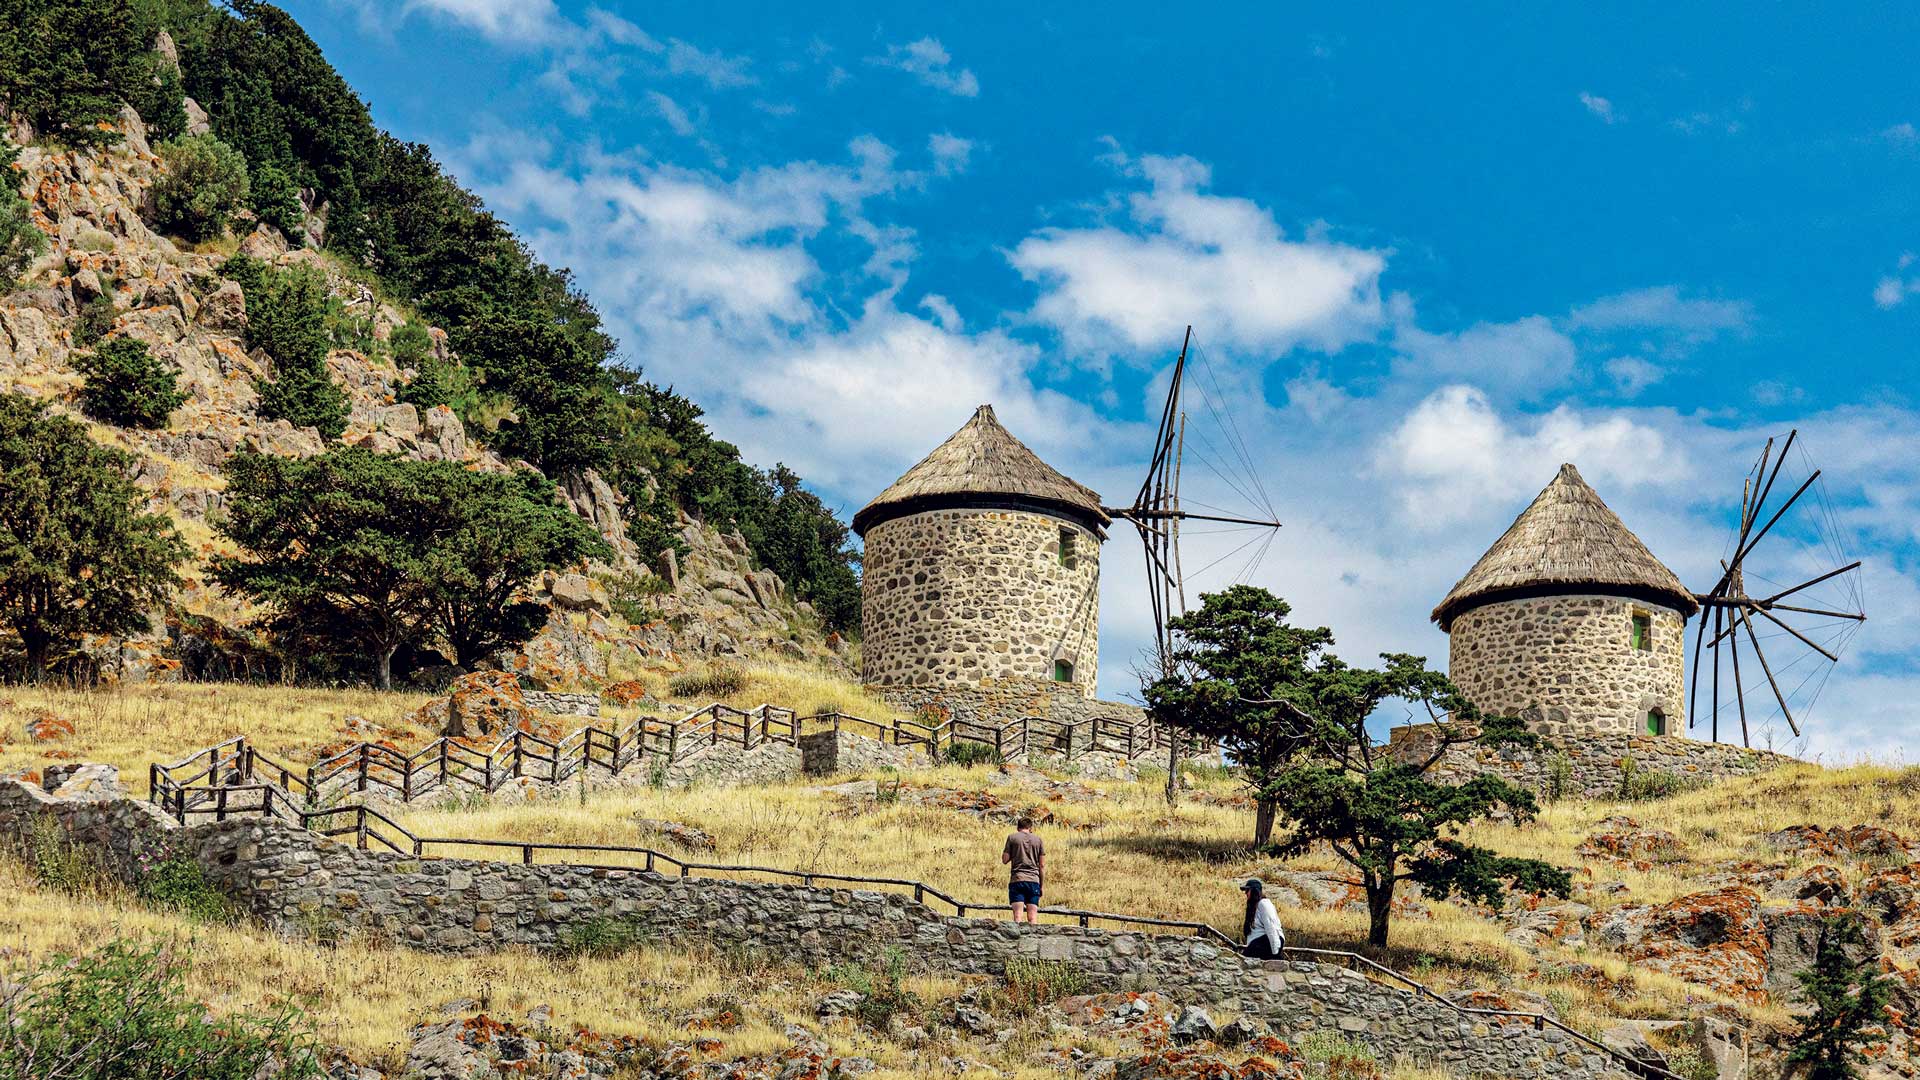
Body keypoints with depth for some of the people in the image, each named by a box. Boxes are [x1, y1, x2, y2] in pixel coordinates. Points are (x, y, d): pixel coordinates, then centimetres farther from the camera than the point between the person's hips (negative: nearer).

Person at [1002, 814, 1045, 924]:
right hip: (1034, 881, 2)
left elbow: (1005, 860, 3)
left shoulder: (1012, 838, 6)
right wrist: (1041, 885, 14)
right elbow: (1042, 865, 9)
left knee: (1018, 915, -7)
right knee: (1032, 917, 0)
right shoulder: (1038, 840, 11)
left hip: (1017, 879, -1)